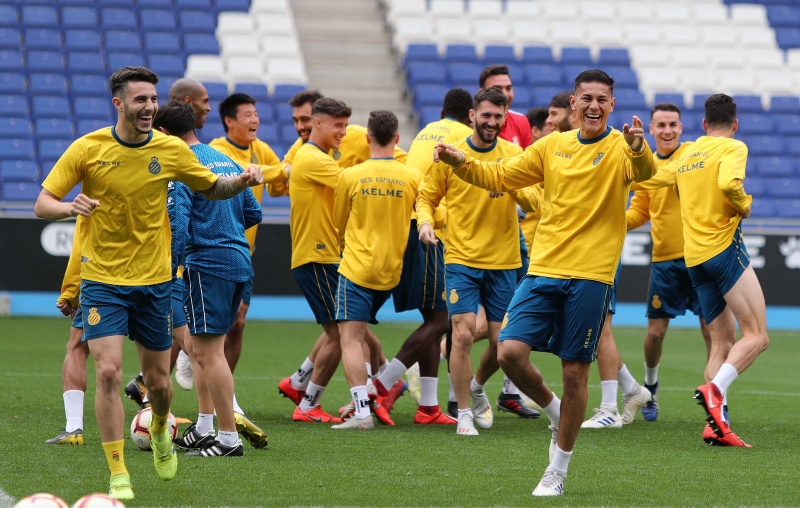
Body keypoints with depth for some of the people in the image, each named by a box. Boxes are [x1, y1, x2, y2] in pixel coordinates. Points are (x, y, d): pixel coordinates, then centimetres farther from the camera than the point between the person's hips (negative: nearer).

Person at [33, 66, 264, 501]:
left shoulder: (172, 150, -3)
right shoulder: (87, 149, -9)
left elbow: (211, 188, 12)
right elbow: (42, 204, -8)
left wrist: (241, 181, -9)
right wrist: (69, 207, -30)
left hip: (154, 281, 2)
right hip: (102, 281, -2)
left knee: (157, 380, 9)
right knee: (109, 373, -15)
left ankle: (160, 431, 45)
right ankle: (118, 476, -7)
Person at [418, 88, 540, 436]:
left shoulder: (513, 155, 2)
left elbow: (533, 204, -4)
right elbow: (426, 197, 8)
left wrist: (517, 187, -26)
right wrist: (425, 221, -13)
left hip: (504, 263, 2)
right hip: (462, 260, -2)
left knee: (502, 340, 4)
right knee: (463, 334, -13)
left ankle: (477, 386, 36)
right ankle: (464, 414, -1)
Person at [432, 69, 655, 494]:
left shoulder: (620, 148, -3)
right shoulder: (553, 146, 10)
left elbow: (644, 171, -25)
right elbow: (501, 177, 17)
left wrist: (638, 148, -48)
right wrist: (460, 162, 1)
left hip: (590, 275, -4)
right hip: (543, 268, 4)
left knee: (574, 373, 1)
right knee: (510, 352, -11)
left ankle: (558, 470, 16)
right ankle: (554, 413, 19)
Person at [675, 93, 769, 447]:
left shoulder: (686, 156, 17)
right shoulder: (733, 148, -5)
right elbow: (729, 184, -23)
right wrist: (745, 204, -4)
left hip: (694, 258, 7)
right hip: (724, 247, -7)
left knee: (723, 343, 9)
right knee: (757, 336, -9)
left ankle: (716, 423, -4)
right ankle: (715, 390, -31)